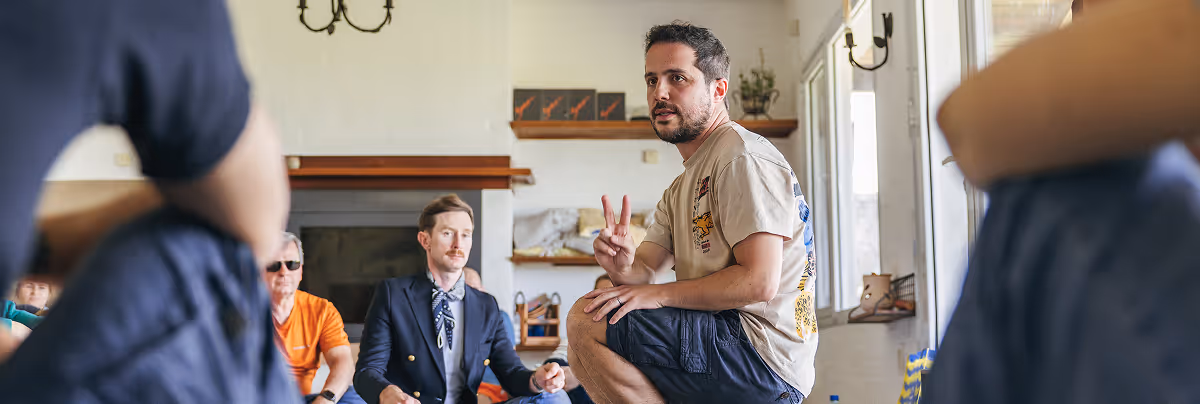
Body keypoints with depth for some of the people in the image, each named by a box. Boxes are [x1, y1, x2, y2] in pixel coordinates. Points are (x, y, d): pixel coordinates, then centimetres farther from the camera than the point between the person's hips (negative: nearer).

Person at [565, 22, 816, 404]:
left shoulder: (743, 157, -11)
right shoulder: (683, 186, 21)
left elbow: (759, 282, -21)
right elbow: (644, 271, 12)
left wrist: (659, 294, -15)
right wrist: (623, 266, -13)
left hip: (763, 357, -10)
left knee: (586, 321, -19)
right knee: (588, 355, 23)